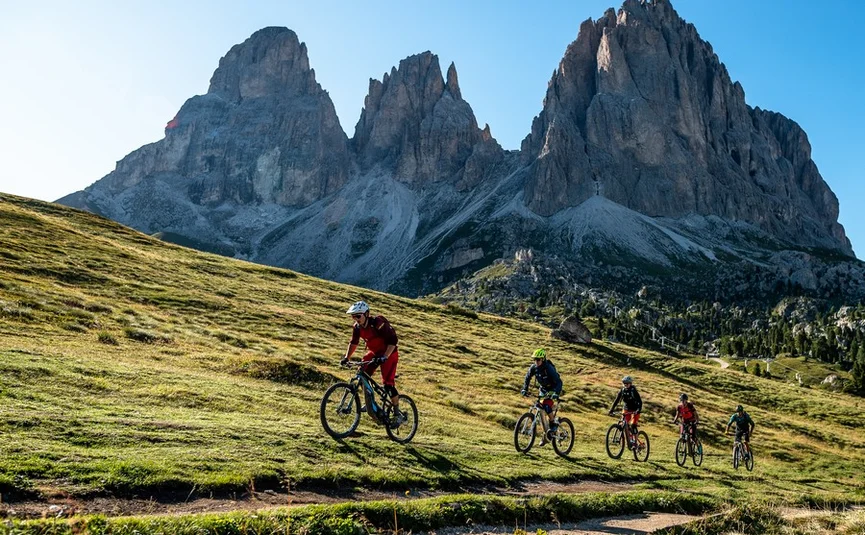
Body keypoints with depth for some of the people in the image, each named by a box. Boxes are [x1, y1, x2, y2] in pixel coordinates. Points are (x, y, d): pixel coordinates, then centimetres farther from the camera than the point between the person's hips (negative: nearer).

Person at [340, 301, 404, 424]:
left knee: (387, 384, -15)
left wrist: (384, 357, -39)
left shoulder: (378, 323, -29)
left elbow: (393, 341, -30)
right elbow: (353, 343, 6)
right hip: (373, 353, 7)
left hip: (388, 354, -7)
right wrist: (346, 357, -4)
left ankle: (398, 414, -1)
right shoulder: (357, 327, -9)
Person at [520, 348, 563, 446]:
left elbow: (558, 382, -32)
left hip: (553, 390, -6)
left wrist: (556, 393, -45)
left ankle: (553, 424, -4)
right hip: (543, 389, 6)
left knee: (546, 406, -28)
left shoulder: (549, 368, -29)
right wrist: (525, 389, -11)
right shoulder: (533, 367, -13)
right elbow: (528, 378, 2)